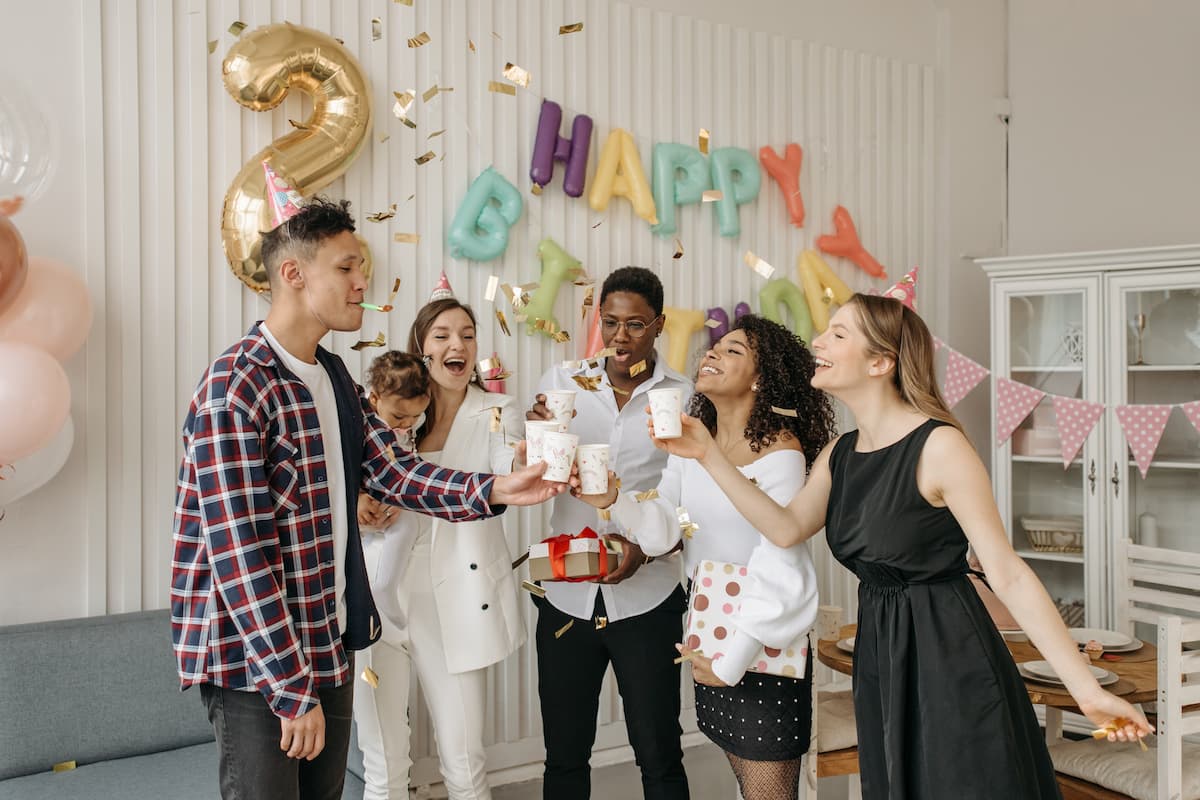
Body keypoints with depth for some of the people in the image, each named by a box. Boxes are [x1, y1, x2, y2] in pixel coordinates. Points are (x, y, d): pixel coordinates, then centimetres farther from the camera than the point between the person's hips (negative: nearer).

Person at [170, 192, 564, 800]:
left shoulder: (333, 376, 9)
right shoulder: (236, 388, -20)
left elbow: (393, 470, 4)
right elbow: (242, 554, -22)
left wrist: (493, 491, -12)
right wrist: (294, 691, -21)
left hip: (329, 643, 8)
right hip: (255, 658, -8)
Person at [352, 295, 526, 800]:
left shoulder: (496, 413, 2)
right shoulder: (390, 412, 7)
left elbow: (509, 473, -19)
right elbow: (365, 492, 14)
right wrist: (360, 506, -9)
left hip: (456, 603, -1)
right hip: (383, 594, 2)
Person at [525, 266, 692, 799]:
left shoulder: (684, 398, -4)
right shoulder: (561, 384, 2)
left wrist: (648, 547, -20)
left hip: (646, 600, -2)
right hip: (566, 596, 2)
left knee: (659, 756, 9)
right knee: (564, 756, 14)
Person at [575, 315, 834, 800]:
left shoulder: (780, 450, -18)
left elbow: (779, 567, -20)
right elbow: (663, 530, -3)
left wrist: (735, 658, -18)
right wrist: (614, 500, -22)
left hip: (765, 639, -6)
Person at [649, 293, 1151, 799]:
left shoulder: (939, 447, -17)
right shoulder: (840, 454, 6)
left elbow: (1008, 575, -18)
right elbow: (786, 529, -4)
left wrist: (1087, 690, -19)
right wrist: (708, 454, -8)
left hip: (951, 663, -7)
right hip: (879, 662, 7)